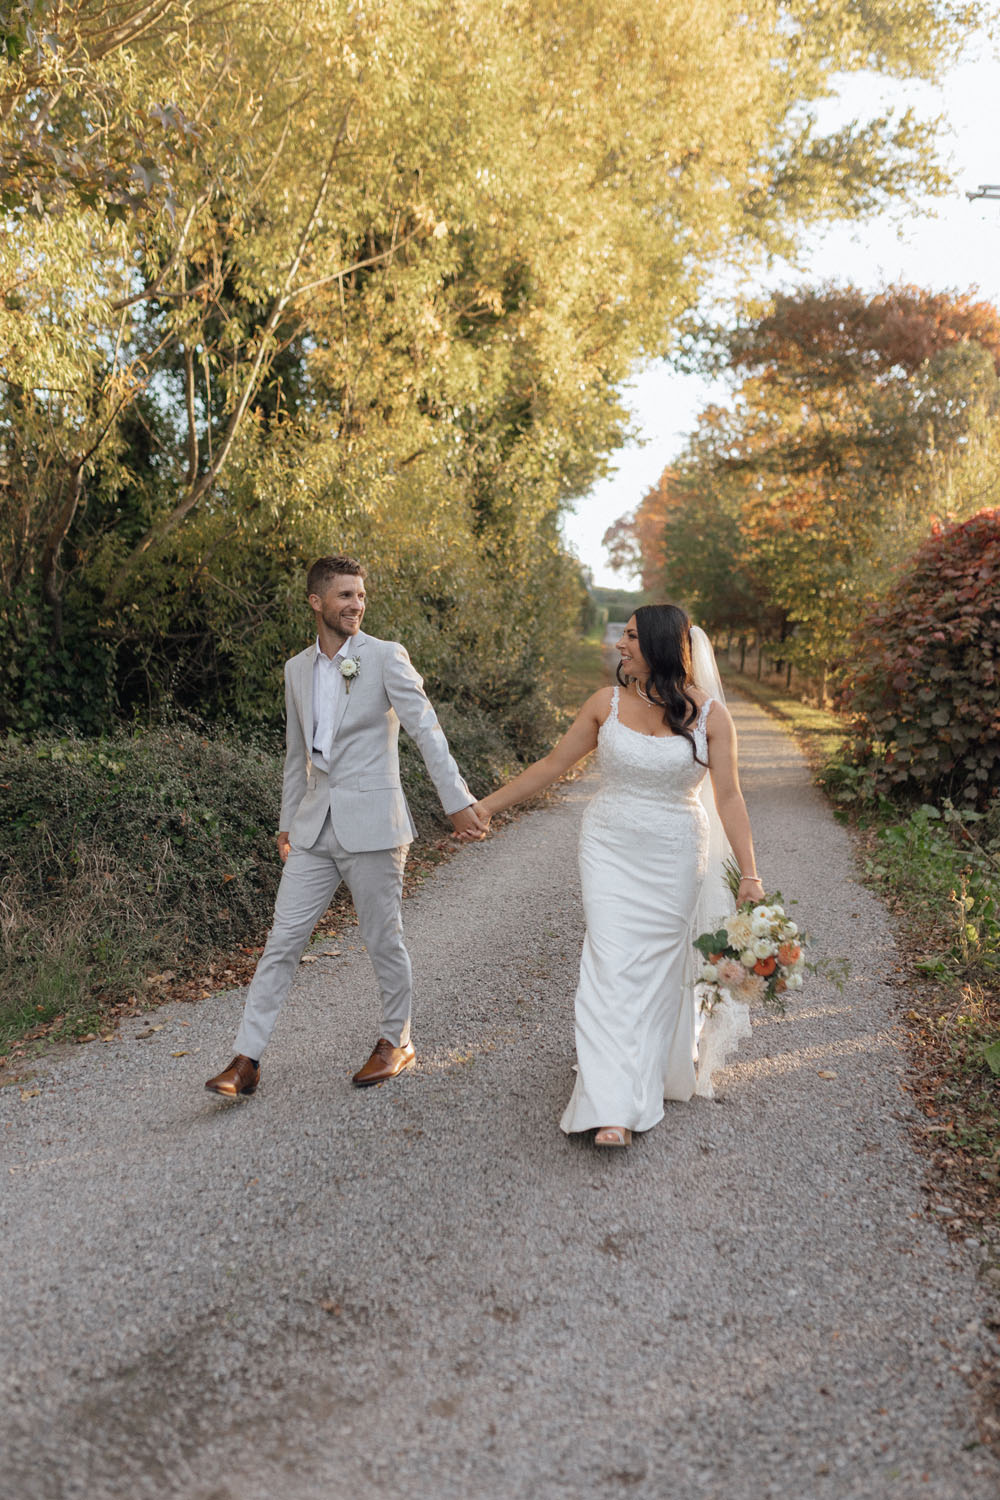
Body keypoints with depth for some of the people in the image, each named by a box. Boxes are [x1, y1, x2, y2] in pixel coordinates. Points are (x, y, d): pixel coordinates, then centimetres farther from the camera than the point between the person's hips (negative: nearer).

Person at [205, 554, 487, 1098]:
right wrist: (287, 822, 23)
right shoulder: (297, 669, 11)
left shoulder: (386, 657, -5)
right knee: (282, 940, 4)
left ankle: (396, 1041, 27)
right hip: (314, 827, 5)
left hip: (371, 823, -5)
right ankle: (246, 1059, 11)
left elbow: (427, 730, -13)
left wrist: (457, 801, -21)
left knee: (383, 940, 7)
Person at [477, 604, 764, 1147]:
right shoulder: (607, 703, -2)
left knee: (660, 966, 10)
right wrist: (485, 806, 5)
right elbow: (551, 765, 5)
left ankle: (652, 1076, 33)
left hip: (674, 858, 0)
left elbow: (729, 798, -4)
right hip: (609, 852, 0)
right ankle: (614, 1107, -6)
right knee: (612, 965, -7)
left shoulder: (708, 714, -5)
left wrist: (749, 873, -10)